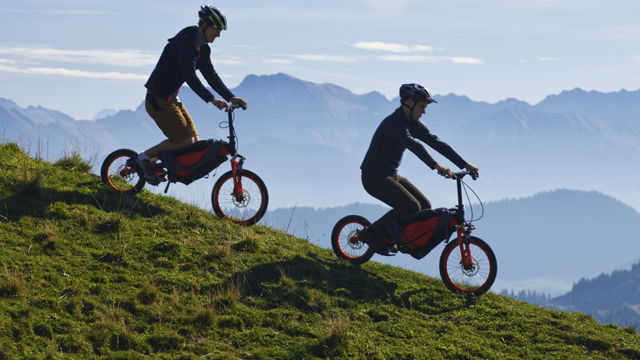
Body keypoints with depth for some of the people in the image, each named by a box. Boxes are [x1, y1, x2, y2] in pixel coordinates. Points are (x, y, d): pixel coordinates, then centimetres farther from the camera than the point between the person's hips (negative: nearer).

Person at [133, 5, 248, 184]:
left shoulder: (203, 48, 10)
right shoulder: (185, 41, -20)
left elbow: (210, 75, 13)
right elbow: (189, 76, -30)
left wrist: (231, 97, 3)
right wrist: (211, 99, -35)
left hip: (171, 98, 10)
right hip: (158, 99, -10)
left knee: (195, 142, 3)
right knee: (185, 142, -13)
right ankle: (144, 158, 1)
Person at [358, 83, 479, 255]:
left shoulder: (413, 124, 6)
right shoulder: (393, 123, -24)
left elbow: (436, 142, 3)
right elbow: (414, 145, -39)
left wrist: (465, 165, -3)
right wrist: (436, 166, -52)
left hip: (391, 175, 9)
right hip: (374, 177, -9)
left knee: (425, 207, 0)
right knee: (411, 207, -24)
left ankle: (390, 237, 13)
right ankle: (371, 233, -10)